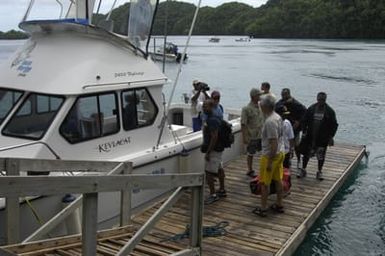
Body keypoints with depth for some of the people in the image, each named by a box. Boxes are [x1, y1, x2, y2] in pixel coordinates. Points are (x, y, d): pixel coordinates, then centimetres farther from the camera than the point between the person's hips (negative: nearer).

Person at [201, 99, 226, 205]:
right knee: (219, 169, 18)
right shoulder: (209, 118, 10)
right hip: (218, 148, 11)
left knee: (209, 172, -6)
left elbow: (214, 137, -27)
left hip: (213, 150, -11)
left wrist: (208, 152, -24)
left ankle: (213, 195, 0)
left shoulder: (212, 120, -23)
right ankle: (222, 190, 30)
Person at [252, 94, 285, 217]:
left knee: (264, 183, 2)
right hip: (280, 153, 9)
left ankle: (263, 209, 10)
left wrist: (270, 162, -23)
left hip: (270, 155, -9)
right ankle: (279, 205, 28)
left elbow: (274, 143, -27)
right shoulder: (277, 117, 6)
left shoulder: (270, 122, -25)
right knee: (278, 180, 17)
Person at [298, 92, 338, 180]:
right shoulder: (311, 109, -1)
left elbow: (334, 125, 0)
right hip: (310, 137, 1)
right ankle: (303, 170, 20)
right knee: (306, 154, 7)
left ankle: (319, 172, 21)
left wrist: (331, 137, -6)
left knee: (321, 156, 6)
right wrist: (304, 132, -3)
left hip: (323, 139, -1)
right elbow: (304, 121, 6)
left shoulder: (330, 111, -4)